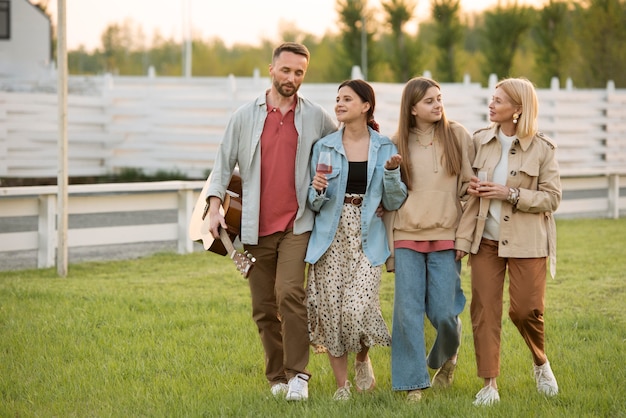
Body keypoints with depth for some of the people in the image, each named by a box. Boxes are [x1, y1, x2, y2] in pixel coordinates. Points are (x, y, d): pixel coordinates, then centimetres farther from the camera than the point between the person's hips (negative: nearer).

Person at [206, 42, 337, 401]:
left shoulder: (317, 118, 5)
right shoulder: (246, 116, 7)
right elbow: (224, 163, 9)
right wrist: (215, 206, -2)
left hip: (297, 225, -2)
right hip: (256, 227, 2)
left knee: (289, 293, -20)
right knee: (264, 308, 6)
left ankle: (298, 375, -14)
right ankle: (277, 377, 18)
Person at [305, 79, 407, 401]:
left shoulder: (385, 148, 4)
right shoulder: (324, 147, 6)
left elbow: (394, 202, 4)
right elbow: (314, 204, 9)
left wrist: (391, 172, -13)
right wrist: (317, 190, -13)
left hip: (366, 238, -1)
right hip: (331, 238, 2)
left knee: (358, 306, -15)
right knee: (330, 309, -3)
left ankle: (362, 359, 17)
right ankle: (342, 384, 12)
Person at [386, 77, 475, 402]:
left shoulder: (457, 136, 3)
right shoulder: (398, 143, 7)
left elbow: (470, 186, 5)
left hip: (446, 237, -1)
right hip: (407, 237, 1)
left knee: (444, 312, -3)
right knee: (408, 311, -3)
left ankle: (446, 358, 29)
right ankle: (413, 384, 4)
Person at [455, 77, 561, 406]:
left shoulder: (541, 148, -6)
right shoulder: (480, 141, 4)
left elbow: (552, 197, -6)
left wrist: (511, 194, -17)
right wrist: (463, 237, 2)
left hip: (526, 241, -3)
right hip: (486, 239, 3)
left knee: (525, 309, -1)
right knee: (484, 308, -2)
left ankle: (541, 363, 29)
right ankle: (489, 384, 4)